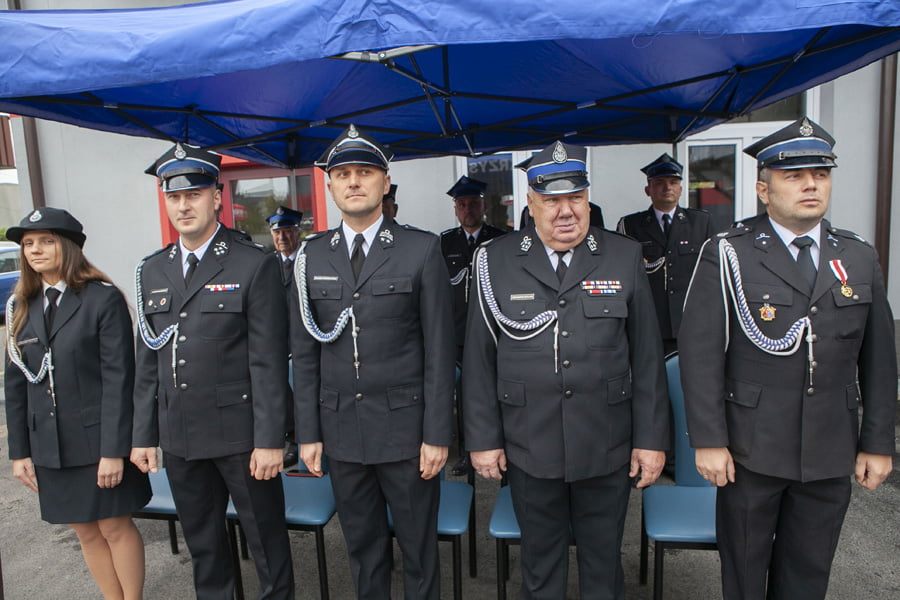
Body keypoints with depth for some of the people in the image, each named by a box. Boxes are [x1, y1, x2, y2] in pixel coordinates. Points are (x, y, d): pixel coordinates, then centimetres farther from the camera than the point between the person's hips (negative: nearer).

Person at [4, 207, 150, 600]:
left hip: (98, 442, -5)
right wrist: (19, 451, 7)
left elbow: (118, 378, -13)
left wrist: (113, 450, -15)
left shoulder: (104, 299, -10)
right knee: (85, 531, 15)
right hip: (49, 446, 5)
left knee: (115, 527, 7)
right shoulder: (21, 306, 7)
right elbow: (15, 383, 8)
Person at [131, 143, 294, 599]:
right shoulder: (151, 271, 9)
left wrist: (269, 440, -14)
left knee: (265, 537, 9)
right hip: (179, 437, 5)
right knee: (201, 543, 20)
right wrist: (144, 435, 10)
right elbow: (148, 362, 11)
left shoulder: (254, 265, -9)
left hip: (241, 434, -5)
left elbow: (269, 361, -12)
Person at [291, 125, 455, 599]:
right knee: (362, 546, 18)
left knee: (419, 546, 13)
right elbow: (304, 352, 6)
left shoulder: (421, 249, -5)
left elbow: (439, 349, -6)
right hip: (340, 428, 3)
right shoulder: (312, 256, 5)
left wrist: (437, 434, -8)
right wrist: (308, 432, 3)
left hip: (405, 426, -3)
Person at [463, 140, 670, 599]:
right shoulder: (496, 261, -3)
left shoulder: (625, 257, 0)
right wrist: (482, 438, -1)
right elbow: (479, 358, -1)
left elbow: (647, 355, 1)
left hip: (606, 446, 1)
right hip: (528, 447, 0)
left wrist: (652, 438, 0)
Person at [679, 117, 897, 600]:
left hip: (832, 452, 4)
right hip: (751, 450, -3)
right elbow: (700, 351, -12)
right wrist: (708, 440, -14)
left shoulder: (860, 259, 6)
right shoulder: (728, 255, -8)